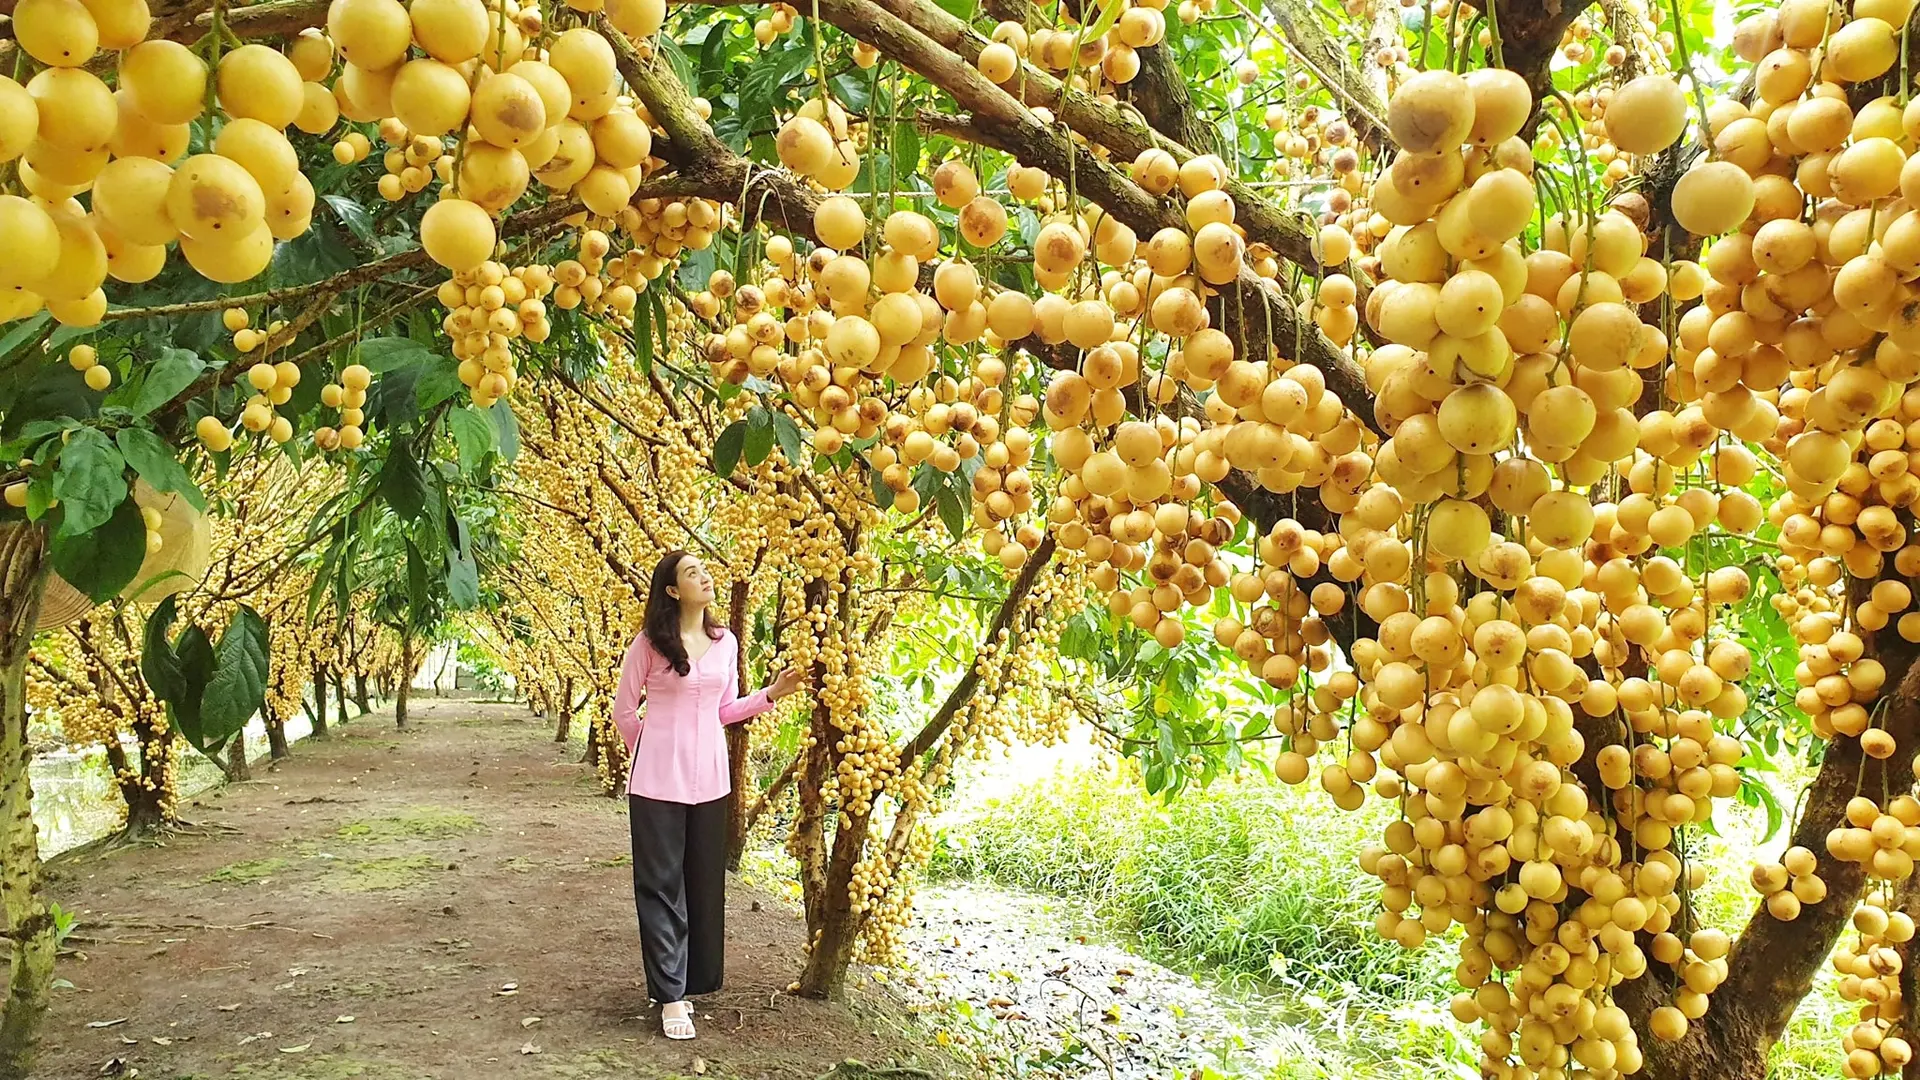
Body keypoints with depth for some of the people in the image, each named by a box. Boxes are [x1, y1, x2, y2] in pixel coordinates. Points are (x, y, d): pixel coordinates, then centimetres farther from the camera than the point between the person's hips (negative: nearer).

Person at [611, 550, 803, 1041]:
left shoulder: (725, 643, 8)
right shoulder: (649, 643, -6)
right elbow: (624, 710, 3)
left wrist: (772, 693, 2)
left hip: (709, 779, 5)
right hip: (659, 780, -4)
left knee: (704, 885, 9)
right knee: (662, 885, -1)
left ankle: (689, 981, 22)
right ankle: (671, 995, 4)